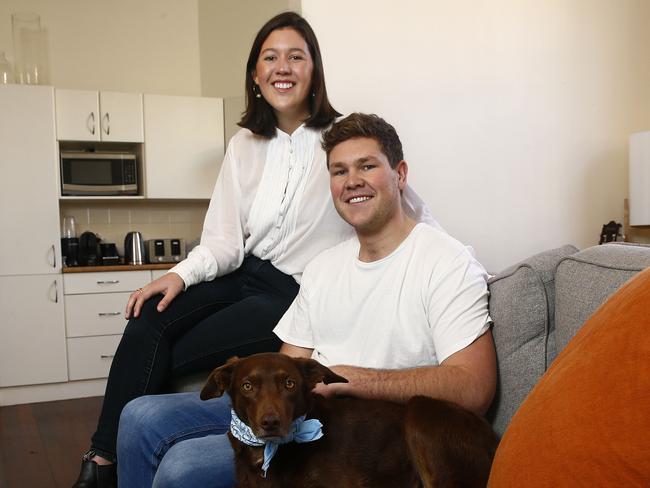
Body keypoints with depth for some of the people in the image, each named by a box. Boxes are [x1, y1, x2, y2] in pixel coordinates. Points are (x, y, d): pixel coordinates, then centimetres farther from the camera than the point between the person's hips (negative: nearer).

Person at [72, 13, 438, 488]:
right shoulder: (244, 145, 7)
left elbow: (417, 216, -5)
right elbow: (226, 239, 3)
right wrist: (182, 274, -14)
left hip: (297, 293, -4)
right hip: (243, 274, 4)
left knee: (172, 356, -14)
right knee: (150, 319, -20)